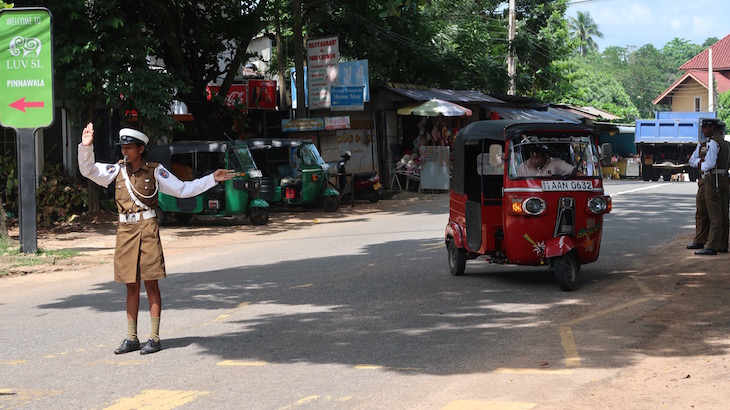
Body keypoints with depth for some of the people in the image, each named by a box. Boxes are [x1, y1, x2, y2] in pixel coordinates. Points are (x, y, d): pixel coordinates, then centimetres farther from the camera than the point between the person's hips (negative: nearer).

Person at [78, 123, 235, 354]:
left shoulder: (155, 171, 2)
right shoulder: (117, 171, 10)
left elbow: (183, 190, 6)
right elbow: (88, 170, 6)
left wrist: (213, 179, 1)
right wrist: (86, 146, -9)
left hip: (147, 229, -3)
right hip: (125, 231, 3)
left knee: (151, 283, -2)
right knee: (131, 286, 8)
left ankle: (154, 338, 2)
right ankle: (131, 338, 15)